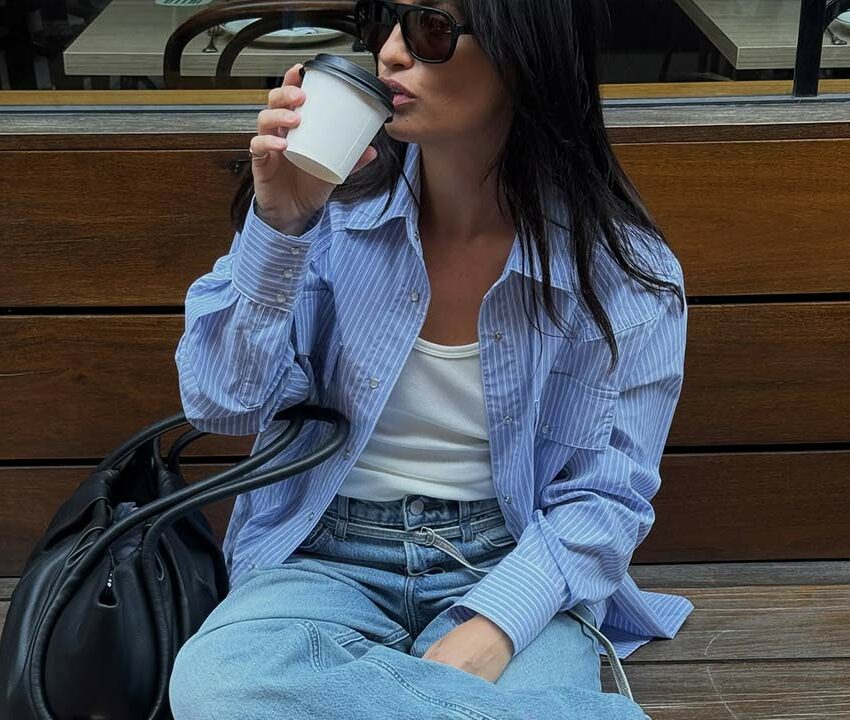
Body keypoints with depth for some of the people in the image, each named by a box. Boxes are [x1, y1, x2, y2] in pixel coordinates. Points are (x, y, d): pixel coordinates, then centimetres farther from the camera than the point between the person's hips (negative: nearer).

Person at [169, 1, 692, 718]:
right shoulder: (335, 199, -6)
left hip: (512, 567, -3)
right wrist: (278, 225, -22)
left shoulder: (625, 270, -9)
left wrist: (487, 629, -22)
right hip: (326, 557, 4)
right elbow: (224, 405, -8)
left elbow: (604, 497, -6)